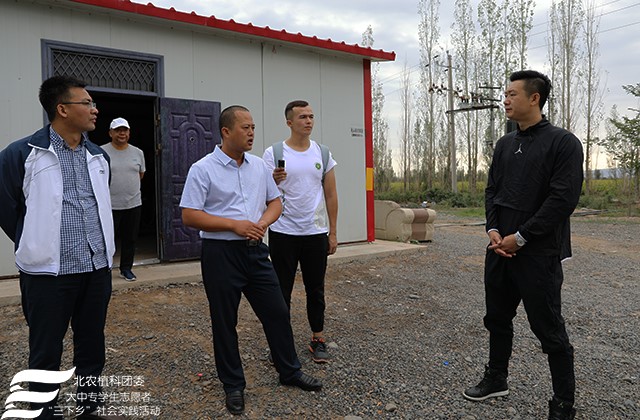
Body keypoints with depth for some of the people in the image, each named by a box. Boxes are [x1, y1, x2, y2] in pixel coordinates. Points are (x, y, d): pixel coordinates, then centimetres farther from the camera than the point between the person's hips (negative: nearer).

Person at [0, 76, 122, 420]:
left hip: (98, 269, 5)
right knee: (46, 354, 9)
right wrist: (36, 246, 7)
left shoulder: (99, 156, 9)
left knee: (92, 347, 16)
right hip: (48, 272, -5)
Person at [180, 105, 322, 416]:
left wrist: (262, 223, -7)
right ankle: (233, 385, 25)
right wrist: (235, 225, -18)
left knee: (277, 312, 10)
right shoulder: (203, 169, -8)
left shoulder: (259, 166, 8)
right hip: (220, 253, -4)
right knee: (224, 322, 7)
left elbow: (275, 202, 14)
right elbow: (189, 216, -12)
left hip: (255, 250, 5)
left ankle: (290, 371, 29)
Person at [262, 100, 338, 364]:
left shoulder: (323, 154, 6)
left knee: (316, 290, 12)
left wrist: (333, 233, 5)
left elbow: (331, 195, 8)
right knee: (282, 291, 8)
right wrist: (274, 180, -28)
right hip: (283, 233, -2)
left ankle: (318, 339, 26)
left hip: (316, 233, 3)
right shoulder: (273, 153, -4)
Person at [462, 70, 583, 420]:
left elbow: (564, 199, -16)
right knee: (497, 318, 18)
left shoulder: (563, 142, -8)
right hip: (500, 248, 7)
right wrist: (493, 229, -4)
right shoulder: (505, 144, 13)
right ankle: (496, 379, 37)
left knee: (549, 329, 3)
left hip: (539, 253, -7)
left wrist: (520, 237, -17)